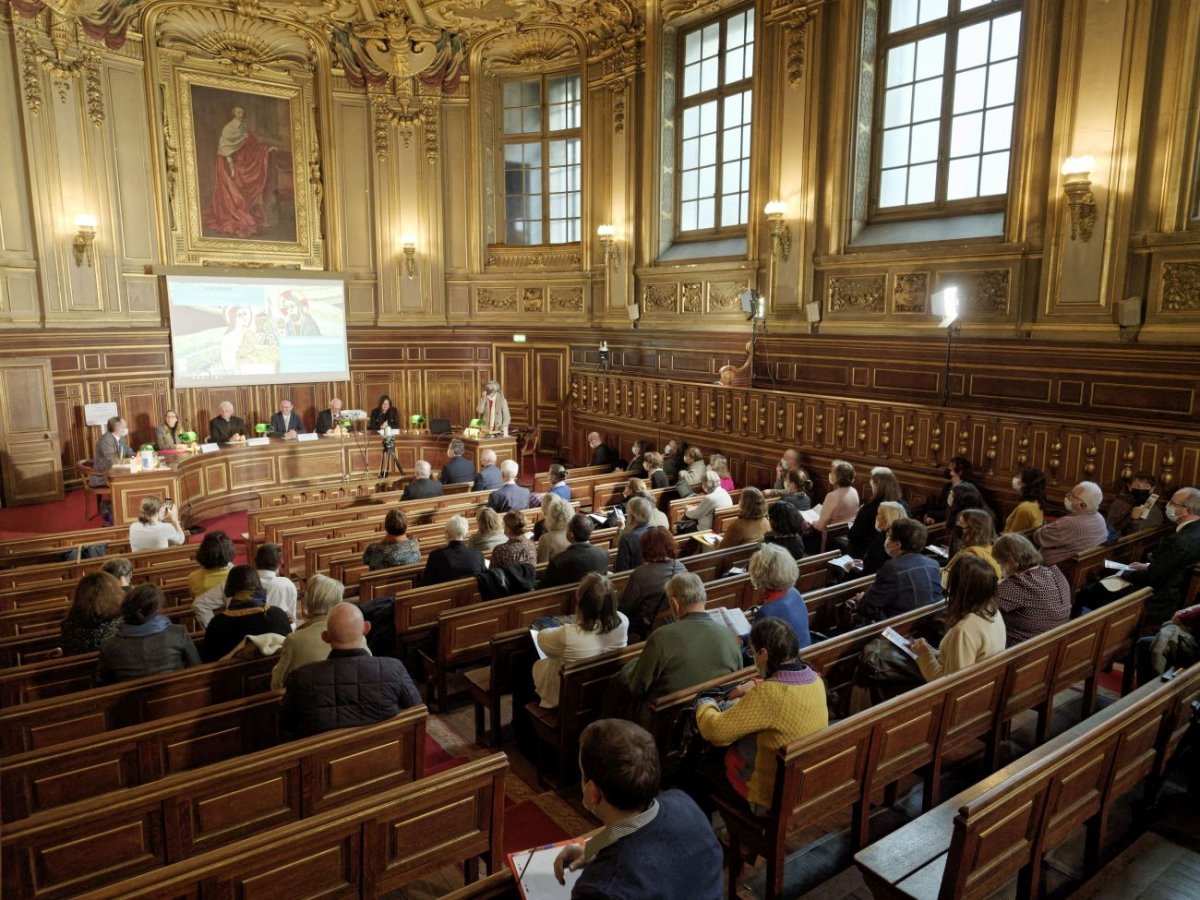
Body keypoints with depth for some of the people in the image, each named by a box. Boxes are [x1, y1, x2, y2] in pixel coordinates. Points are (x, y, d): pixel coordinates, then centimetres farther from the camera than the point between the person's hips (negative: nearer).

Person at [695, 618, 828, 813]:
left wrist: (706, 705, -4)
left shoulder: (769, 694, -32)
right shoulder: (814, 678, -9)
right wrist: (757, 686, 10)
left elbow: (715, 731, -23)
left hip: (775, 796, -7)